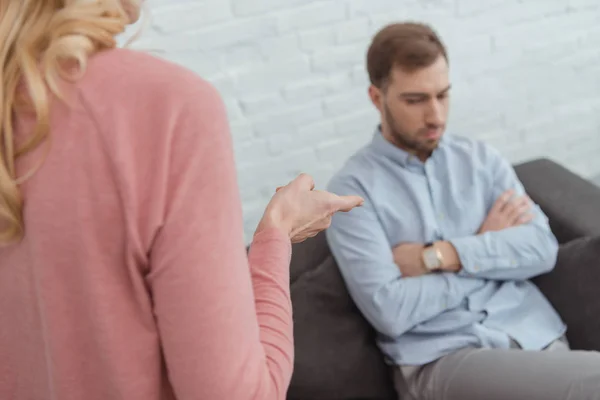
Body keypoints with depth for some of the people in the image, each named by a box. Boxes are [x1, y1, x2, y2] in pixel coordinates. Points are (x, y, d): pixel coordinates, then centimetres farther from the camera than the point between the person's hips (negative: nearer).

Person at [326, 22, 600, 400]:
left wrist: (437, 256, -9)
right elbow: (388, 311, -12)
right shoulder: (353, 187, -2)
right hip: (439, 360, -5)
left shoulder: (482, 157, 13)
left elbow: (542, 248, 1)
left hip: (535, 335, 5)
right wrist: (489, 248, -1)